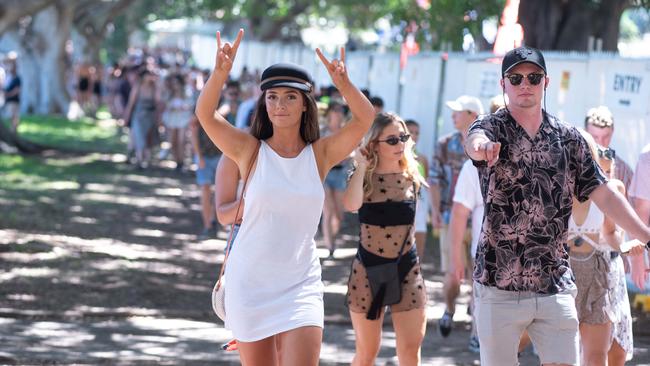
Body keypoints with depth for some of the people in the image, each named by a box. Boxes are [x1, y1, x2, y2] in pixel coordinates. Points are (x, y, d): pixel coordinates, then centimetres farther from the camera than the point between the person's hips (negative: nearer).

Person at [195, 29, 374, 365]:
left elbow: (364, 120, -12)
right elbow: (205, 115, -16)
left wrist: (344, 85, -30)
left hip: (301, 284, 0)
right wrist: (220, 73, -33)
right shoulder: (250, 151, -2)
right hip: (250, 282, 0)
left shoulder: (320, 154, 1)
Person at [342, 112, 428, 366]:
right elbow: (351, 205, -29)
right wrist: (362, 166, -20)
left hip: (407, 268, 2)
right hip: (369, 268, -2)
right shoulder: (364, 179, -8)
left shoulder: (410, 177, 1)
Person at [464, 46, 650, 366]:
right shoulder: (491, 129, -3)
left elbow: (603, 194, 8)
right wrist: (481, 145, -54)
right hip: (499, 288, -3)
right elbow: (474, 140, -28)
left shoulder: (568, 138, 8)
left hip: (556, 287, 3)